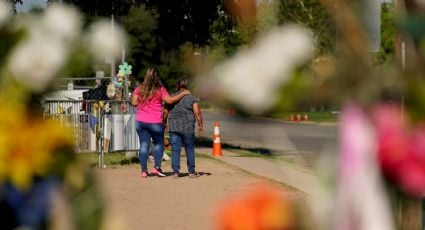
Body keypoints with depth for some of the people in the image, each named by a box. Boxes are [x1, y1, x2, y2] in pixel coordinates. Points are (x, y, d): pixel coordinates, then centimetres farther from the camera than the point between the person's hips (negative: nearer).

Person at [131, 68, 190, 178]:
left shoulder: (139, 88, 3)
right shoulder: (160, 89, -7)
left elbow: (134, 102, 3)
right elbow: (169, 100, -14)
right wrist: (183, 93, -6)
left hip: (140, 121, 3)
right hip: (155, 122, -3)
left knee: (144, 145, 5)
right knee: (159, 144, 13)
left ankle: (144, 170, 1)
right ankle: (157, 167, 1)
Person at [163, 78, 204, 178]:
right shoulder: (191, 98, -1)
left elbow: (165, 111, 6)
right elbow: (197, 112, -7)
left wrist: (164, 122, 19)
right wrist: (200, 124, 2)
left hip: (174, 127, 2)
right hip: (187, 127, -2)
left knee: (175, 150, 3)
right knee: (190, 149, 8)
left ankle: (175, 171, -2)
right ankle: (191, 171, 11)